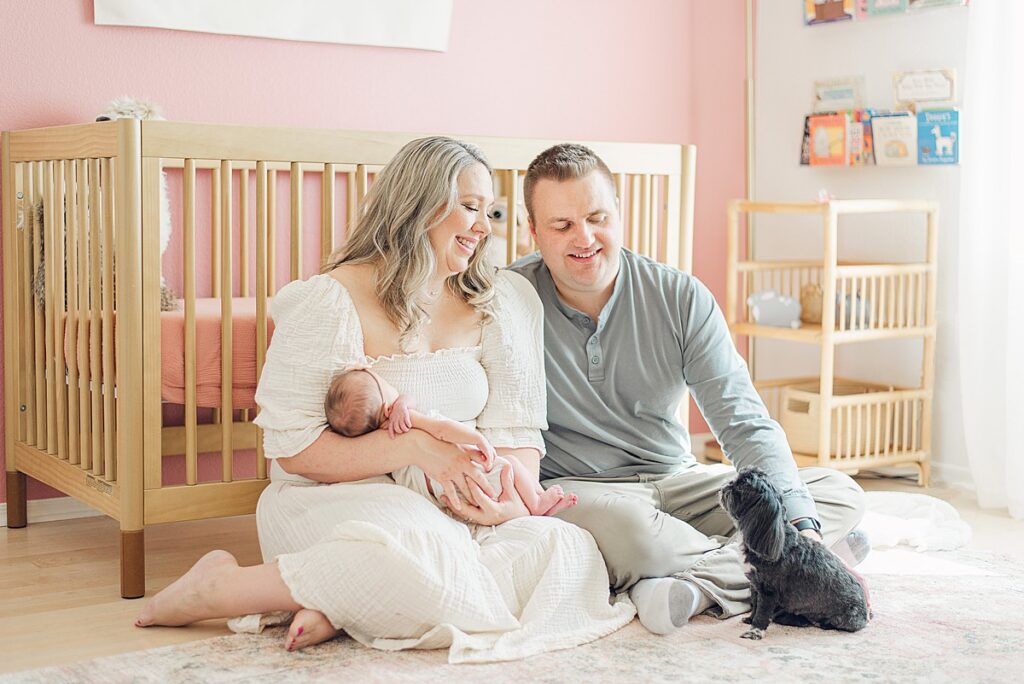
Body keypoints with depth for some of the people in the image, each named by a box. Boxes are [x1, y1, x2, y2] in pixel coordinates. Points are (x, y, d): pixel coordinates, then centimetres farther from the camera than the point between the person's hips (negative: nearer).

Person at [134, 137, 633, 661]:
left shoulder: (494, 305, 9)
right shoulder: (331, 301, -8)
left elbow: (517, 430, 6)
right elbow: (292, 448, -12)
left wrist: (512, 496, -17)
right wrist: (413, 448, -22)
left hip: (442, 507, 6)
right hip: (328, 499, -6)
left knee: (571, 552, -22)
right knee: (425, 560, -39)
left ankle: (340, 609, -21)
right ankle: (220, 586, -17)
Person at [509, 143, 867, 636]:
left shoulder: (681, 299, -2)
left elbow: (744, 422, -7)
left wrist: (801, 524, -24)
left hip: (677, 481, 5)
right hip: (570, 488, -4)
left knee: (841, 493, -9)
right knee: (624, 522, -39)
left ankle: (693, 584, -30)